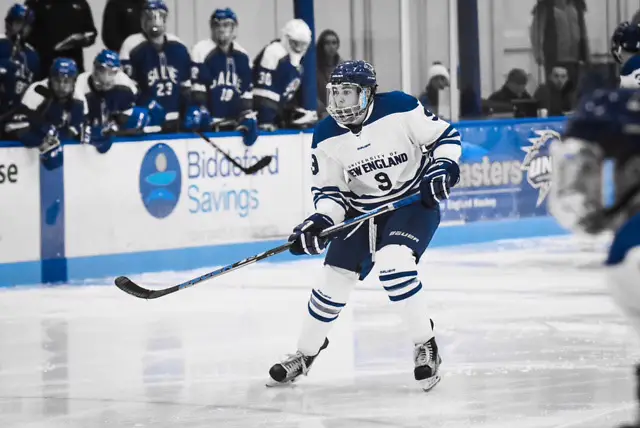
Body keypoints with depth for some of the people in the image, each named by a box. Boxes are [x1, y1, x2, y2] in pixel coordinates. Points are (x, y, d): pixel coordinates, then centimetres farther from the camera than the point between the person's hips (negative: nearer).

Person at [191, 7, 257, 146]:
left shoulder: (242, 56, 11)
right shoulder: (202, 50, -7)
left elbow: (246, 91, 12)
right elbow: (197, 89, -12)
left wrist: (248, 118, 1)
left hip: (232, 124, 6)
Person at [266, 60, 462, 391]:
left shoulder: (400, 108, -19)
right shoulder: (326, 137, -8)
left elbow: (446, 136, -8)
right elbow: (329, 190, -2)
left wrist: (442, 168, -24)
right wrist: (321, 221, -20)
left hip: (413, 202, -4)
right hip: (362, 210, 4)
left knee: (392, 262, -29)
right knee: (335, 279, 3)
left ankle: (425, 346, -14)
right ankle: (306, 352, 27)